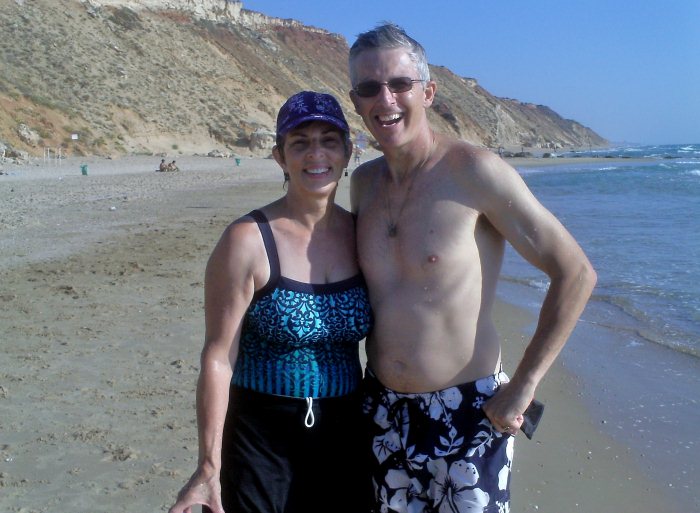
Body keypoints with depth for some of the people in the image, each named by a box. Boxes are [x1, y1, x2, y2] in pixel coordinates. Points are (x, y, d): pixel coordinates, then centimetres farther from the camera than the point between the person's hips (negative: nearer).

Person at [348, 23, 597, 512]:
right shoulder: (364, 182, 4)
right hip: (382, 411, 5)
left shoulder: (474, 171, -14)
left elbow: (576, 273, -13)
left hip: (467, 412, -5)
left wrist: (522, 387, -12)